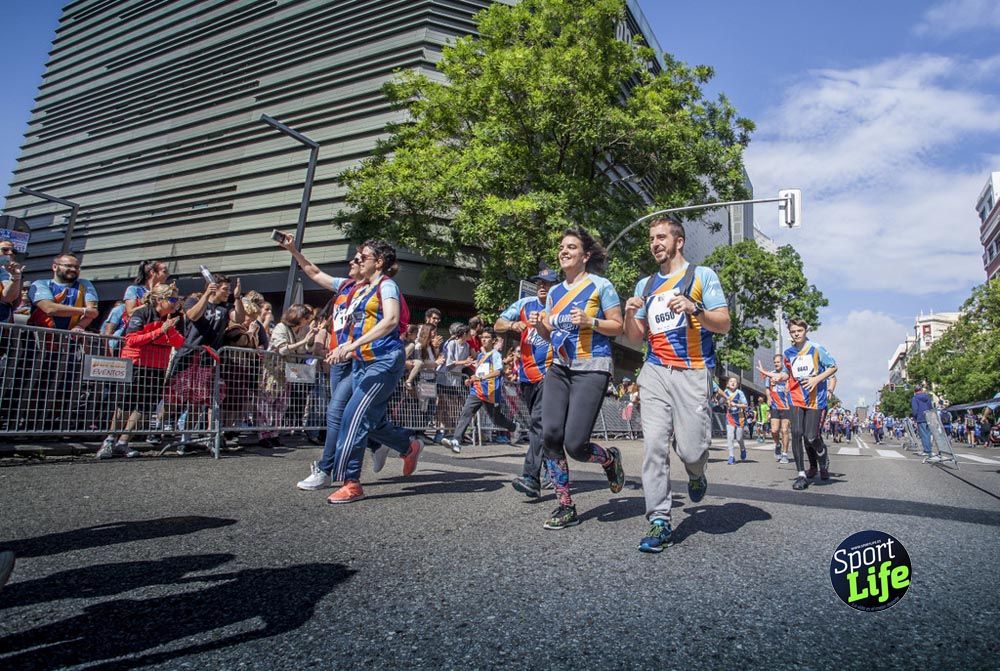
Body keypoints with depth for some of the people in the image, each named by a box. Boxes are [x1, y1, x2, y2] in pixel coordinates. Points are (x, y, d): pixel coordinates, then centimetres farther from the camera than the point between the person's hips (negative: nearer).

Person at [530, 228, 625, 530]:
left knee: (574, 443, -12)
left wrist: (589, 321, -17)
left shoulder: (600, 285, 0)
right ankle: (565, 507, 7)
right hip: (559, 369, 6)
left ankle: (610, 459, 25)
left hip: (591, 369, -5)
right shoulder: (554, 292, 16)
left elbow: (618, 326, -2)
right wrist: (539, 325, -2)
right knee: (550, 435, -9)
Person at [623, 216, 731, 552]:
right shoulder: (645, 285, 19)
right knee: (654, 445, -7)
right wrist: (629, 314, -3)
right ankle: (659, 522, -1)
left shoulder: (702, 275, 6)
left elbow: (724, 324, 1)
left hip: (693, 373, -3)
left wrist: (694, 309, -17)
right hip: (655, 373, 4)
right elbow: (636, 337, 18)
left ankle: (696, 474, 31)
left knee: (690, 449, -6)